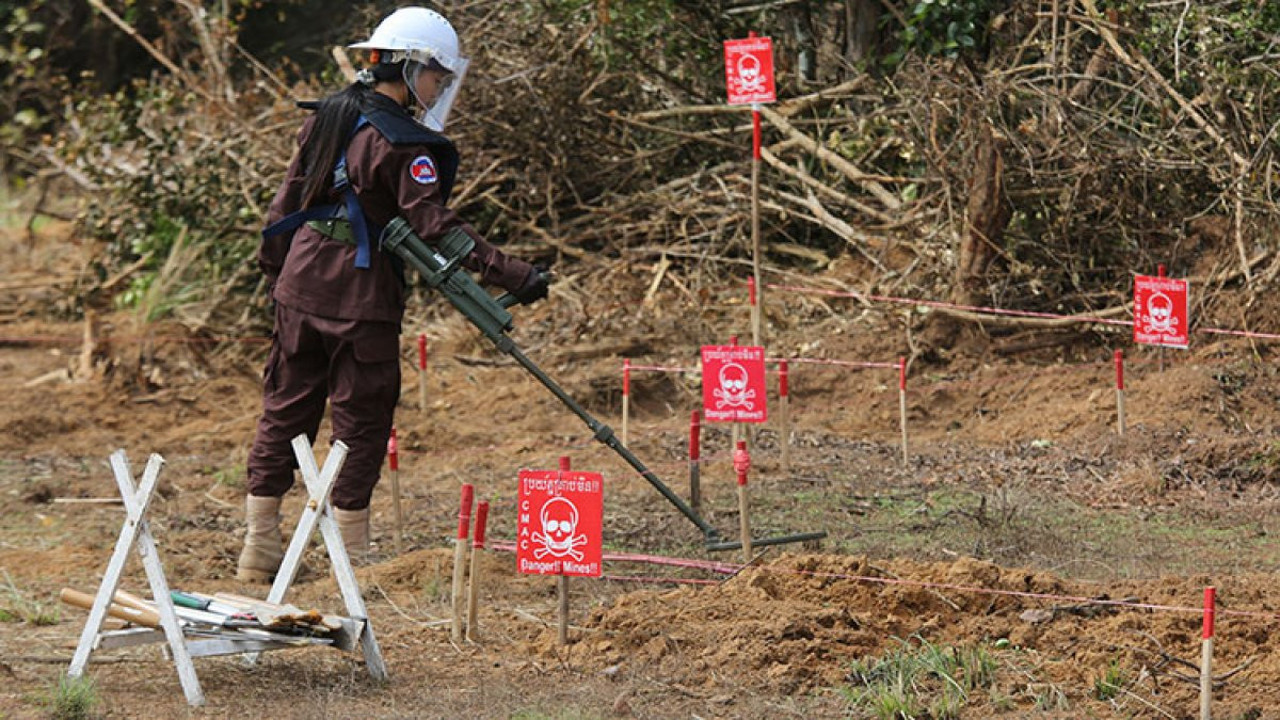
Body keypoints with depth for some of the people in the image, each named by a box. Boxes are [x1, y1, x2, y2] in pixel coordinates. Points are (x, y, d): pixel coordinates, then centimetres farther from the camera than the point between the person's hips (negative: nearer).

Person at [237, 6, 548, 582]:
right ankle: (352, 551, 5)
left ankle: (259, 545, 15)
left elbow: (287, 199, 15)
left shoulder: (327, 117, 9)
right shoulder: (404, 144, -15)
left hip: (299, 285, 7)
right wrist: (511, 275, -23)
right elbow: (434, 225, -22)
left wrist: (274, 270, 25)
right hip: (359, 297, -7)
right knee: (361, 420, 2)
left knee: (286, 407, 12)